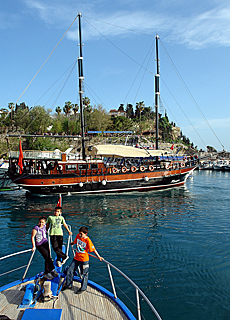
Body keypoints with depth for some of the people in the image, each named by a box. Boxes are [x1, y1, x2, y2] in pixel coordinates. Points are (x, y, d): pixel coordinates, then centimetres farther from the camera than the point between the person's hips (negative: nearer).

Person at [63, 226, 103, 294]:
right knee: (70, 270, 10)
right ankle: (68, 285, 31)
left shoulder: (88, 240, -20)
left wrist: (99, 257, -13)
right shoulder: (78, 236, -4)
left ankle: (83, 288, 28)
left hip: (84, 260, -6)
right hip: (76, 258, 6)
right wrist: (72, 243, 39)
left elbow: (93, 249, -14)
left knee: (84, 274, 8)